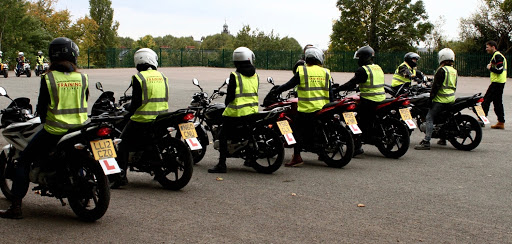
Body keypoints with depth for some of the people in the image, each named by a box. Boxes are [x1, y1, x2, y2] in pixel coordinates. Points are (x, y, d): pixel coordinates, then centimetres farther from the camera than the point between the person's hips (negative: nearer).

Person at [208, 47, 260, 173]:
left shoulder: (235, 76, -11)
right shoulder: (255, 75, 5)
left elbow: (230, 95, -10)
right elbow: (255, 93, 13)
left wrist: (227, 104, 9)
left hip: (237, 112, -6)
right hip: (252, 111, 6)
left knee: (223, 135, 0)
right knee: (248, 133, 29)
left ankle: (222, 164, -7)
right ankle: (251, 159, 34)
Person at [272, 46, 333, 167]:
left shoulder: (302, 71, -5)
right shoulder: (325, 72, 6)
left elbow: (289, 85, -1)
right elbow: (330, 93, 8)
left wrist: (275, 91, 13)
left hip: (306, 109, -5)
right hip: (323, 109, 5)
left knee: (298, 129, -1)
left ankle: (297, 157, -9)